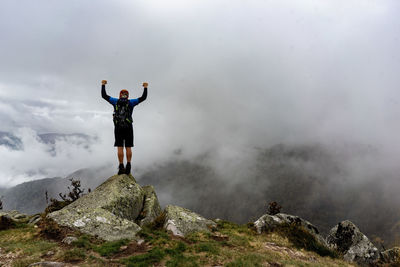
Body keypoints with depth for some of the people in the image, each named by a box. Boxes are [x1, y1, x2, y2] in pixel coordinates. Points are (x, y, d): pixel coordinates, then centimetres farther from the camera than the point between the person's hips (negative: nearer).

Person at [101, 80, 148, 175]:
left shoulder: (116, 101, 10)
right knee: (128, 147, 2)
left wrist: (103, 85, 29)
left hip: (118, 127, 0)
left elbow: (104, 95, 16)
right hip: (128, 127, 0)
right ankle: (128, 166, -5)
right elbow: (143, 97, 10)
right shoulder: (131, 102, 8)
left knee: (120, 147, -1)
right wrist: (145, 88, 23)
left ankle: (121, 167, -6)